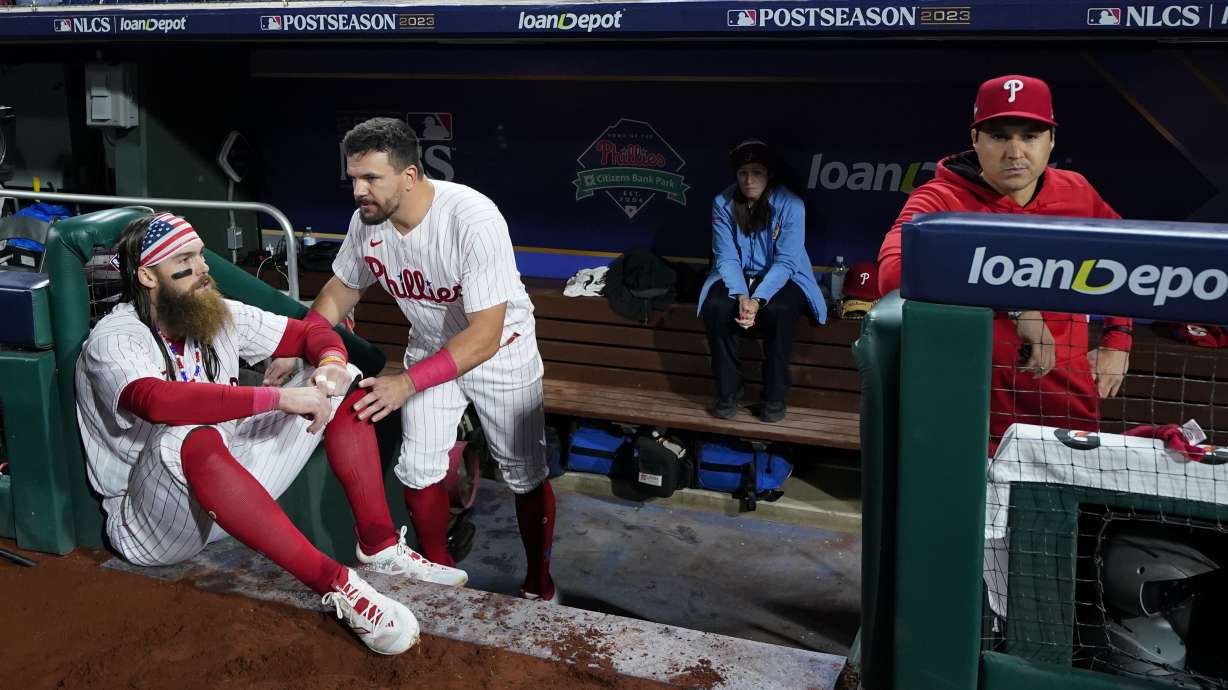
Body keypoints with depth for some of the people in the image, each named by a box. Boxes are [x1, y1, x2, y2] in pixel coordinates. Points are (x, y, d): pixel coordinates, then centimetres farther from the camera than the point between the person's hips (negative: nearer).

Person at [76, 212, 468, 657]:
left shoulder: (218, 315, 2)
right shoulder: (112, 342, -18)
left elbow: (311, 333, 6)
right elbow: (158, 401, -40)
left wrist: (330, 362, -19)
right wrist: (279, 398, -42)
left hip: (232, 479, 7)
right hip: (149, 520, -7)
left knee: (339, 389, -1)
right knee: (194, 439, -41)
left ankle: (379, 546, -11)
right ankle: (335, 583, -39)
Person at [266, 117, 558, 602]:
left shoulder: (474, 221, -37)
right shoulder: (366, 221, -18)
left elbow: (485, 336, -37)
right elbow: (341, 289, 1)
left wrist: (408, 383, -43)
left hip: (500, 351, -4)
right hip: (430, 347, 5)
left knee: (524, 474, 6)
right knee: (418, 470, 1)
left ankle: (539, 579, 28)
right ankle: (440, 572, 24)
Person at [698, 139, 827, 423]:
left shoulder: (790, 205, -16)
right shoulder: (723, 203, -9)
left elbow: (785, 261, -19)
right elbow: (726, 257, -11)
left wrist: (758, 300, -31)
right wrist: (742, 296, -28)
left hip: (781, 277, -2)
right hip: (737, 276, 2)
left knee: (779, 311, -34)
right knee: (716, 308, -29)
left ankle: (775, 395, -16)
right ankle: (728, 391, -12)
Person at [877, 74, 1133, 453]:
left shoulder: (1076, 193, 2)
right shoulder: (940, 201, -13)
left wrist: (1117, 339, 12)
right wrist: (1015, 307, -34)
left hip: (1071, 406, 4)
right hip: (976, 415, -4)